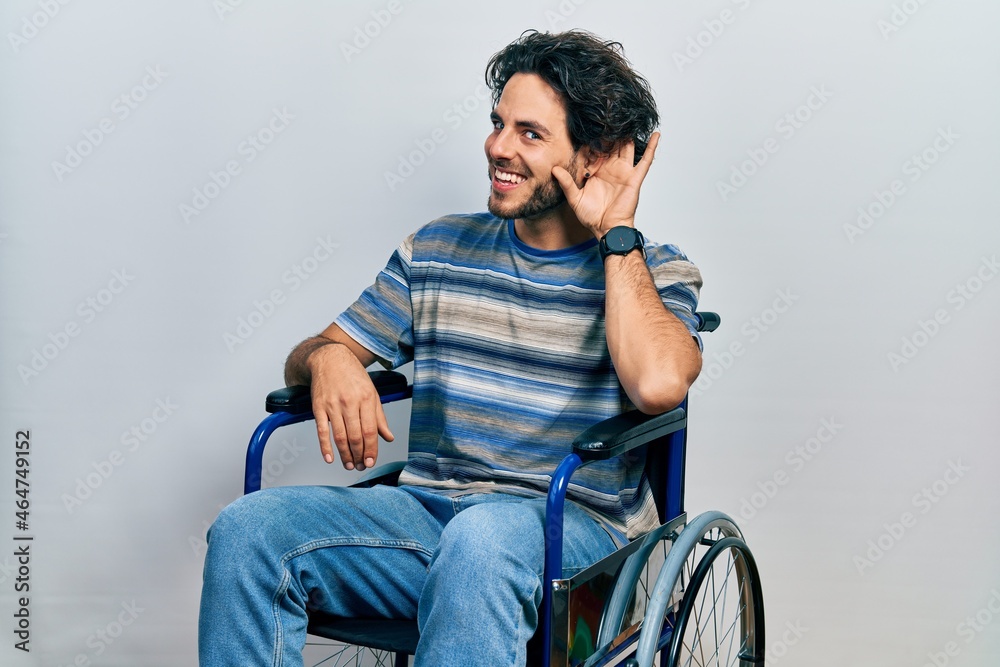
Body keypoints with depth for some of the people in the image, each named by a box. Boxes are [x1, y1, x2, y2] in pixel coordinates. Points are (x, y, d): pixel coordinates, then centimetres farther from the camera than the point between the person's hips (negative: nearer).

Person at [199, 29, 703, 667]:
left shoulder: (655, 272, 3)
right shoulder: (439, 250, 16)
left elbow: (657, 384, -21)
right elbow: (306, 355, 17)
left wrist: (617, 233, -8)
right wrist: (328, 357, -9)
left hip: (571, 530, -4)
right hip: (425, 512, 4)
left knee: (482, 535, -40)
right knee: (247, 528, -21)